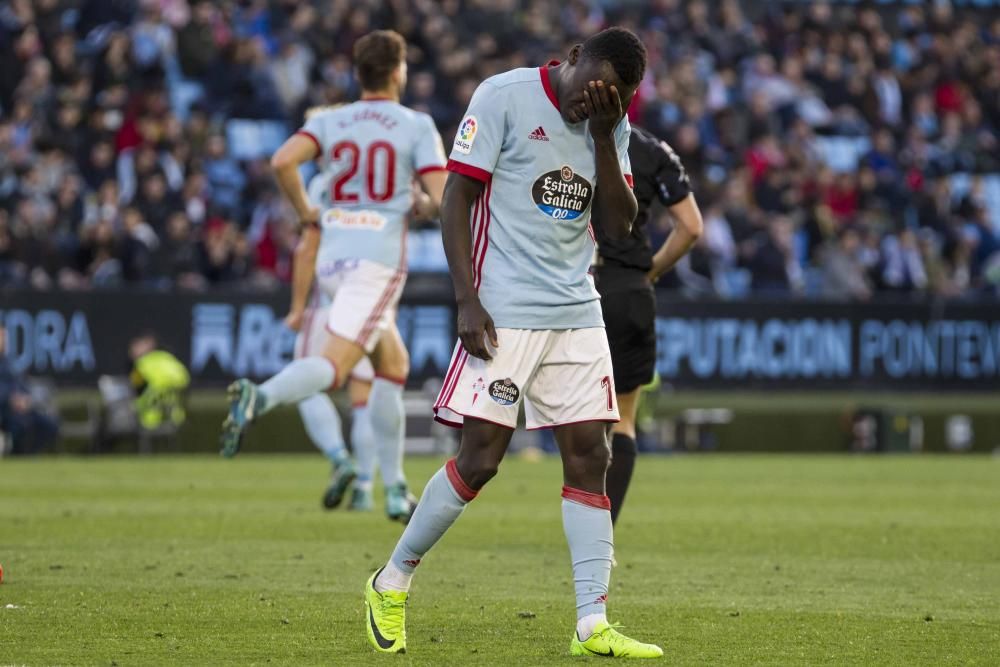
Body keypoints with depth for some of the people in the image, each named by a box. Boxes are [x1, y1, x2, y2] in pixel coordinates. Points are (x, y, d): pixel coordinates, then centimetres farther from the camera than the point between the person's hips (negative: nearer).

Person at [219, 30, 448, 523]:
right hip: (378, 261, -6)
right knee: (335, 367, -15)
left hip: (332, 257, 6)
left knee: (393, 365, 19)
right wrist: (425, 208, 14)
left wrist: (304, 210, 5)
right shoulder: (417, 126, -1)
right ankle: (259, 397, -45)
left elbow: (283, 160, -10)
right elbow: (442, 198, -9)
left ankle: (395, 490, 16)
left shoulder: (330, 122, 8)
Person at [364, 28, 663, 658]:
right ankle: (392, 582, 11)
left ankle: (593, 625, -3)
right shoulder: (505, 97, -7)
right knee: (480, 457, -7)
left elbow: (619, 222, 5)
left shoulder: (613, 124, 10)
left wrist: (604, 135, -7)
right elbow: (458, 196, -7)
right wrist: (468, 299, -13)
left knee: (589, 456, -2)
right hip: (505, 314, -6)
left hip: (578, 315, 6)